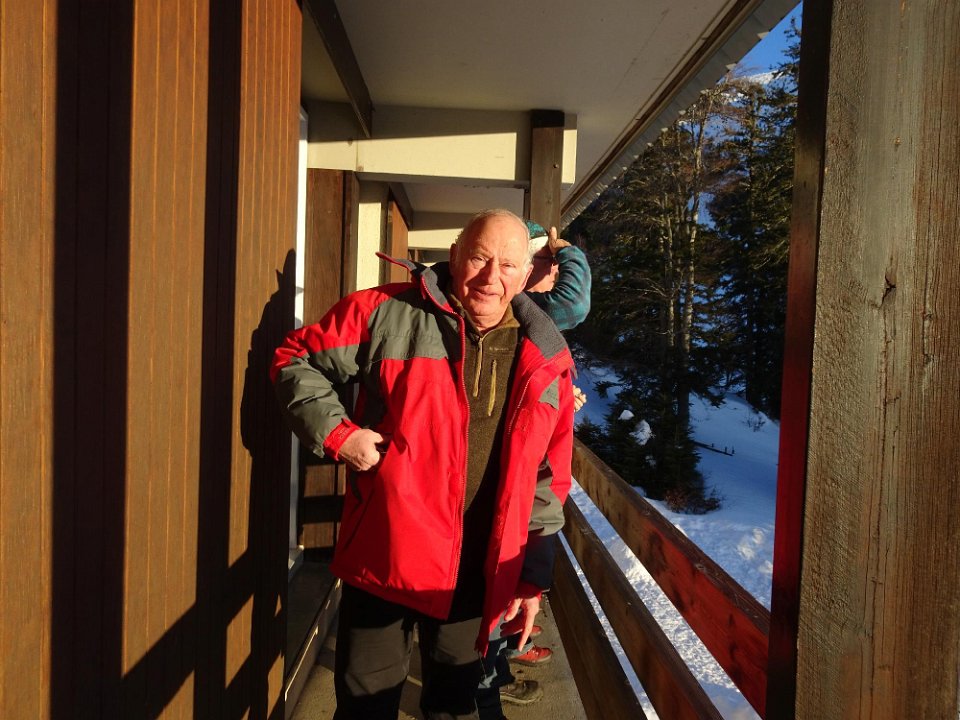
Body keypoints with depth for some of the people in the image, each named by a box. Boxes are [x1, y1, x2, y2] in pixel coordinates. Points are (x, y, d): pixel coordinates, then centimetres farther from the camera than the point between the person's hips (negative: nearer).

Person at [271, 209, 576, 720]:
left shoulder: (546, 361, 0)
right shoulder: (387, 313, -9)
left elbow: (548, 481, 5)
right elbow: (297, 360, 1)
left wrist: (533, 575, 4)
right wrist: (336, 433, -13)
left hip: (478, 574, 3)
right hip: (384, 556, -2)